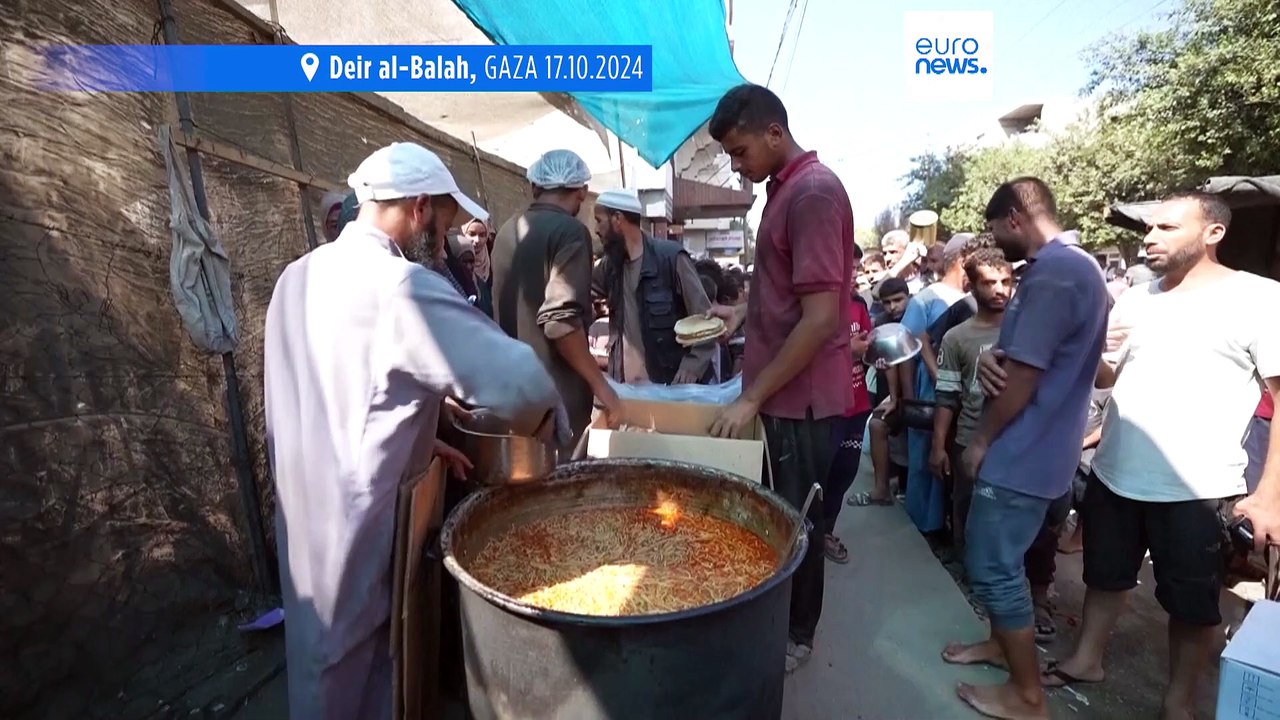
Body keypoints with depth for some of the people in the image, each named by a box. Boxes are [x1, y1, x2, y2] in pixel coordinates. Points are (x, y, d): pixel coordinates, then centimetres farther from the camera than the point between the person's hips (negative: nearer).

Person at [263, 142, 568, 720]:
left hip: (300, 507, 8)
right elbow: (520, 380, -29)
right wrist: (539, 428, -8)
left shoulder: (298, 276, 3)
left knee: (319, 655, 26)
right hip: (361, 519, -8)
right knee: (355, 666, 14)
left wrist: (416, 440, 8)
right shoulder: (401, 286, -24)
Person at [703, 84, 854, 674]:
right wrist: (743, 312, 12)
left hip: (801, 396, -9)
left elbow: (820, 317, -24)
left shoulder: (814, 191, -18)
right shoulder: (787, 189, 13)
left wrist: (751, 398, -19)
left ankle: (796, 636, 30)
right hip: (782, 391, 9)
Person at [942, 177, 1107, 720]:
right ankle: (1002, 642, 40)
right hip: (1034, 447, 10)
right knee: (995, 558, 22)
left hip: (1022, 452, -10)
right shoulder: (1075, 265, 13)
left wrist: (980, 441, -12)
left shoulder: (1052, 274, -22)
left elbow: (1024, 377, -22)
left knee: (993, 566, 2)